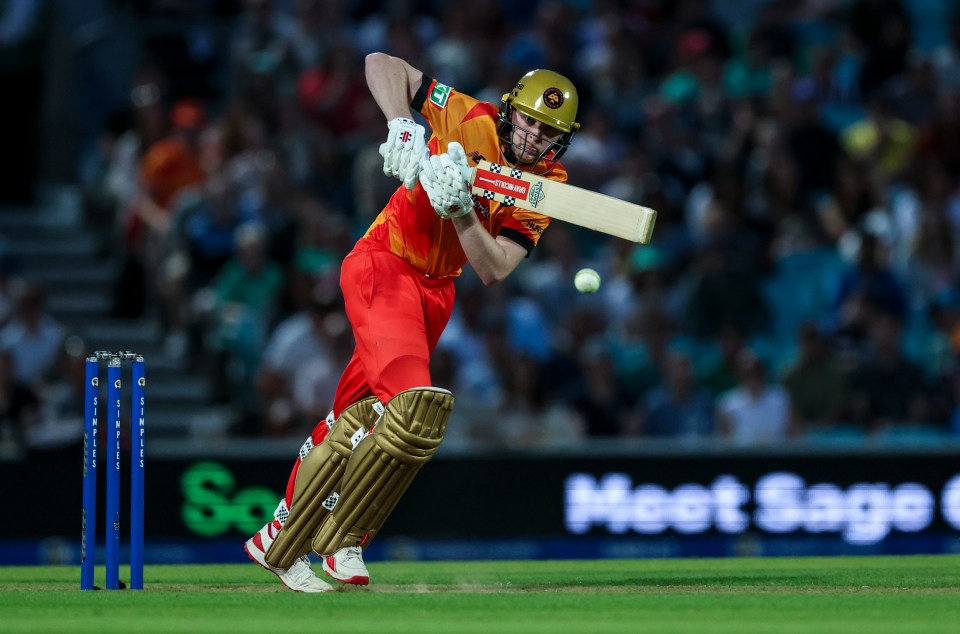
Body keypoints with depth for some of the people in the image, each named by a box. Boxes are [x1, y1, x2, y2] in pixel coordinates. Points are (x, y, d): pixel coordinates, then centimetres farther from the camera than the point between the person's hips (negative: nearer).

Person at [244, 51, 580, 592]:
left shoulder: (549, 186, -3)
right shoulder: (473, 122, -14)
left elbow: (494, 270, -13)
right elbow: (382, 65, -14)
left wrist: (459, 211, -28)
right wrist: (402, 127, -29)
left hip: (436, 291, 6)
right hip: (384, 264, -6)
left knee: (357, 417, 12)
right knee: (414, 406, -24)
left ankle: (281, 536, 26)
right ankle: (337, 542, -17)